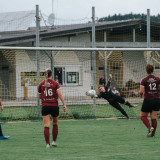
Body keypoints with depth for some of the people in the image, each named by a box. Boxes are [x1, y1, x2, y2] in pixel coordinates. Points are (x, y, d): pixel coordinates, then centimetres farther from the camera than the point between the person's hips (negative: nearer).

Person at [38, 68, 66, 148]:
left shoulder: (41, 84, 2)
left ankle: (47, 143, -10)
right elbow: (60, 94, -10)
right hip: (54, 106, 0)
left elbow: (39, 96, 11)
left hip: (45, 106, 0)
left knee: (46, 126, -3)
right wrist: (64, 104, -9)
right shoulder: (55, 83, -2)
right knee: (55, 124, 19)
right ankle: (54, 141, 21)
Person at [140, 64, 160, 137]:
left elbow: (141, 92, -15)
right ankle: (153, 133, 4)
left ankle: (150, 127, -11)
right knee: (154, 117, 7)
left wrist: (141, 92, 7)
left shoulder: (144, 80, -9)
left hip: (148, 100, -3)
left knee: (143, 116, 12)